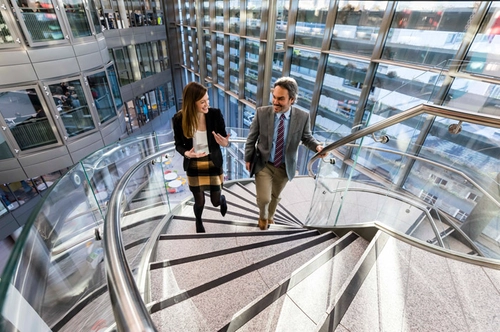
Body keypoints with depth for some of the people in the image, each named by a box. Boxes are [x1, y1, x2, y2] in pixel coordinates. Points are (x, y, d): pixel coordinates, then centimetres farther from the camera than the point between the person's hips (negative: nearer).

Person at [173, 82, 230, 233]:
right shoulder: (179, 119, -16)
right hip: (193, 167, 1)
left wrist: (225, 143, -31)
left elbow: (224, 139, -6)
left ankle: (223, 199, 54)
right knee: (199, 202, 17)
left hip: (213, 164, 0)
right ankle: (198, 222, 54)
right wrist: (186, 153, -25)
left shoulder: (215, 114, -18)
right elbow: (178, 144, -3)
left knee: (216, 201, 12)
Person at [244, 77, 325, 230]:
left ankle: (270, 215, 56)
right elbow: (251, 138, -6)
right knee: (263, 199, -6)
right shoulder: (262, 112, -17)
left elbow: (306, 137, 1)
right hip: (263, 164, -1)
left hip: (285, 167, 2)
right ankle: (263, 215, 33)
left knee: (275, 196, 22)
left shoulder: (302, 117, -15)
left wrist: (317, 146, -20)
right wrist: (248, 159, 1)